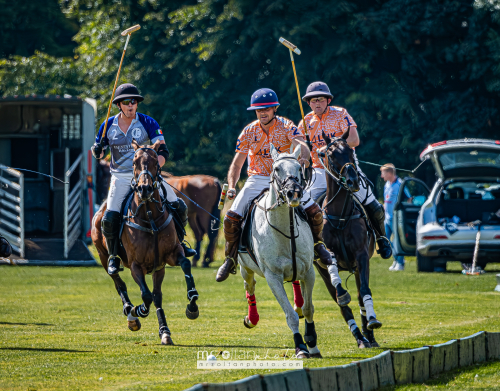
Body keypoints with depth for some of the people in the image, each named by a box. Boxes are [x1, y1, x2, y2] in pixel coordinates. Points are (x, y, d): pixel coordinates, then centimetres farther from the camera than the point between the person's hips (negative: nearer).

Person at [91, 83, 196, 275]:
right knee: (110, 218, -19)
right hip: (121, 178, 0)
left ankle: (178, 243, 19)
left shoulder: (147, 123, -5)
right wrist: (97, 151, -13)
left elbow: (163, 151, -6)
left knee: (179, 207, -6)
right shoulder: (109, 126, 1)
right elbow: (99, 152, 12)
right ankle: (113, 256, 1)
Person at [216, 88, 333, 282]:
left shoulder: (286, 127, -6)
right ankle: (231, 258, 5)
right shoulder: (249, 132, 0)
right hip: (257, 180, 1)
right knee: (231, 218, -17)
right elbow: (236, 164, 1)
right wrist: (231, 186, -17)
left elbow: (301, 145, -25)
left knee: (314, 211, -18)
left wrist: (303, 157, -49)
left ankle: (316, 242, 13)